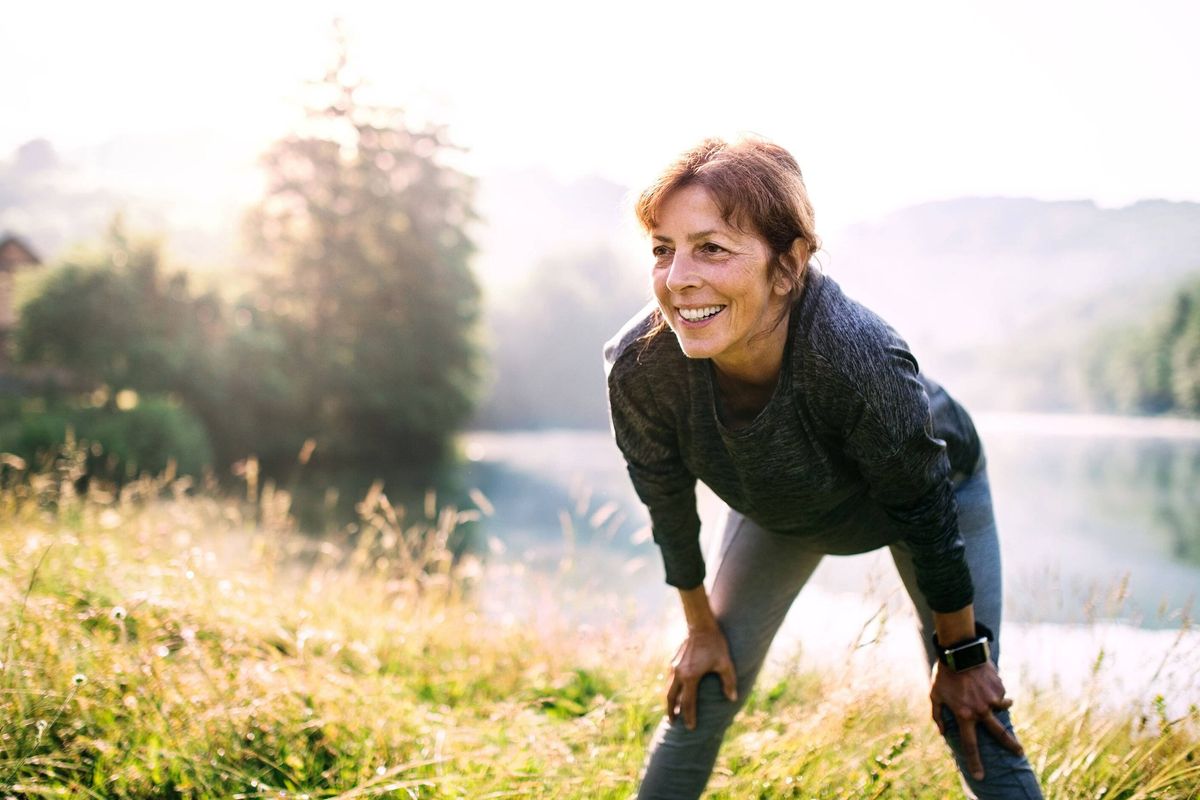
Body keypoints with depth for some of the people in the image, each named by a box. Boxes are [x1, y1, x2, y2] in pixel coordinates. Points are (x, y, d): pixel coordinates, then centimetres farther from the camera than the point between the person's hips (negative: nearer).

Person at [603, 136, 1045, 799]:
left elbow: (924, 509, -26)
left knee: (975, 724, -4)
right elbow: (668, 503, -14)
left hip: (930, 488, -2)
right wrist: (702, 628, 1)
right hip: (779, 509, 3)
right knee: (702, 695, 5)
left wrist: (961, 656, -12)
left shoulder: (859, 359, -45)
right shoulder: (638, 367, -35)